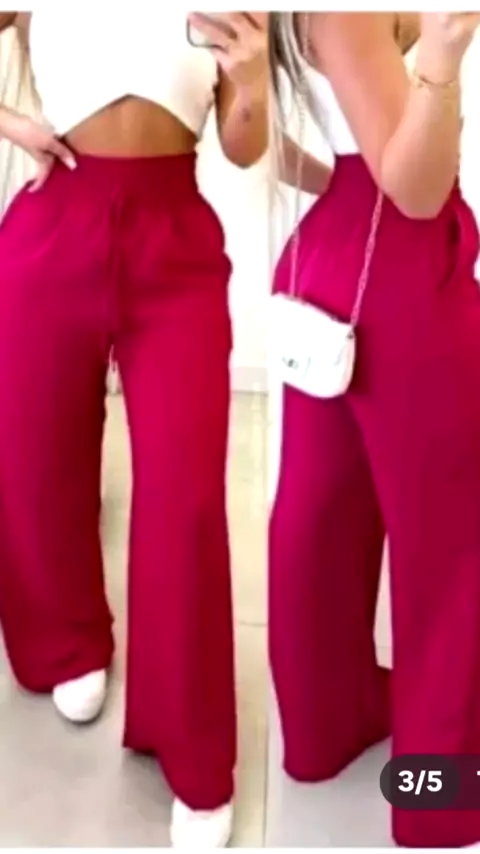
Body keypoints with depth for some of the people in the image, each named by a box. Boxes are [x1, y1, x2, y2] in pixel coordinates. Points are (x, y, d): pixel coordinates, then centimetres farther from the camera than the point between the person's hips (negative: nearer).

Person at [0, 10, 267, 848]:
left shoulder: (221, 15, 9)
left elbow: (244, 150, 4)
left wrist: (252, 80, -16)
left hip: (176, 245, -1)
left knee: (186, 494, -5)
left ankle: (195, 761, 8)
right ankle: (70, 644, 39)